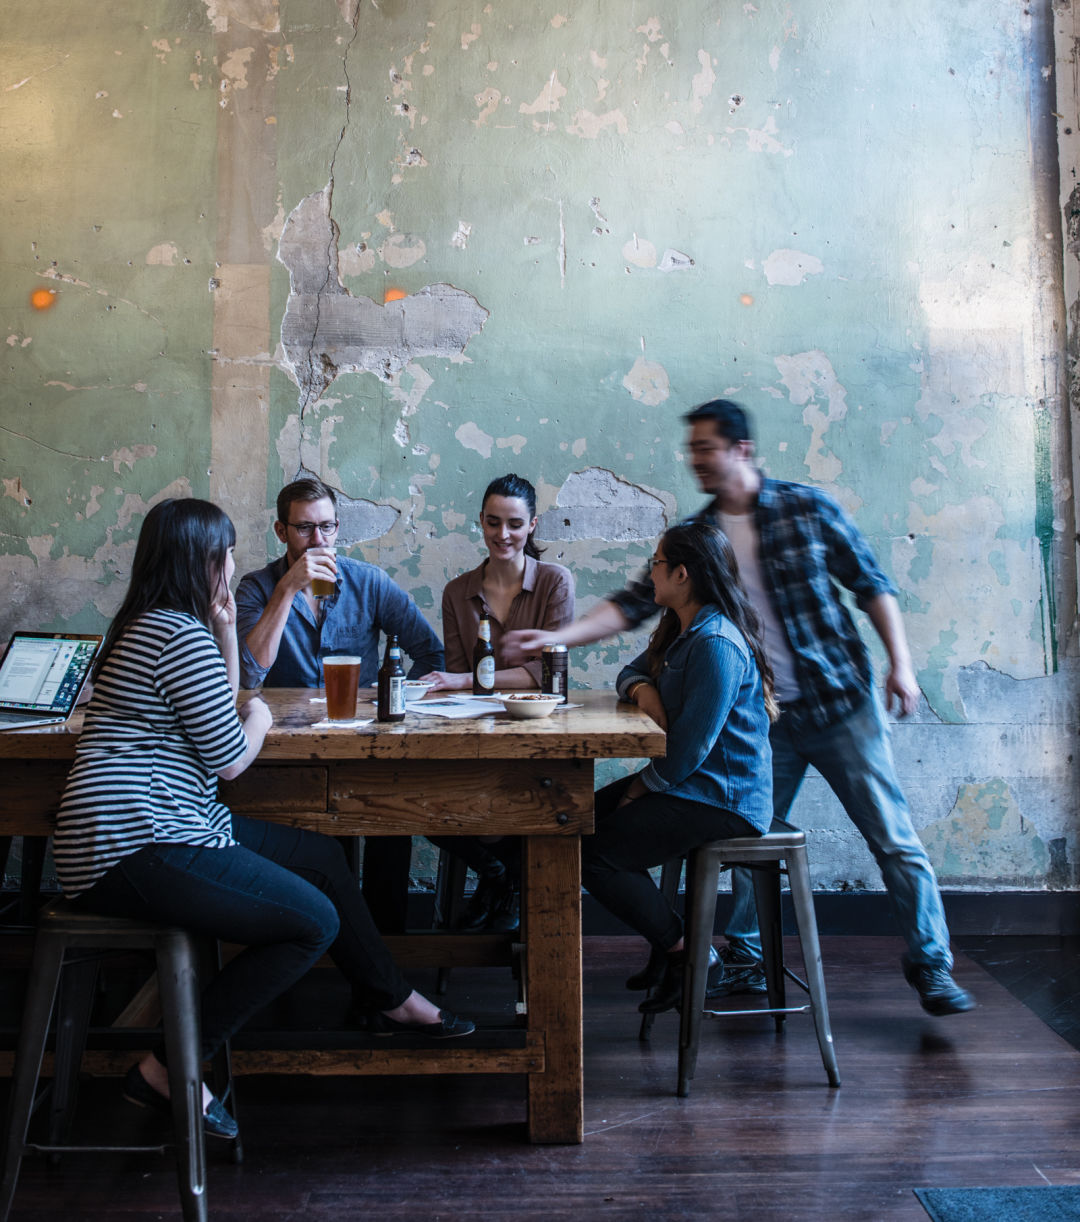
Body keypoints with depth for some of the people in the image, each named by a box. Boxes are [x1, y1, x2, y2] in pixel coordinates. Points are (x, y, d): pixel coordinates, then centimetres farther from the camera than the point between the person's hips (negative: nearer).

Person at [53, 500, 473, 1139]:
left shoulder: (147, 625, 17)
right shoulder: (181, 634, -17)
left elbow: (217, 709, 25)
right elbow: (230, 759, -15)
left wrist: (226, 628, 14)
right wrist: (259, 721, 6)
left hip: (146, 832, 11)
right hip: (137, 851, -11)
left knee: (322, 854, 15)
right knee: (315, 922, -11)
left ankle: (393, 1000, 27)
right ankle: (167, 1070, -2)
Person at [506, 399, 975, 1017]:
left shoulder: (807, 507, -5)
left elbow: (873, 585, 0)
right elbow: (634, 602, -1)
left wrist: (901, 664, -8)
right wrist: (558, 637, -11)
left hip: (841, 700, -3)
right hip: (760, 717, 3)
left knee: (894, 837, 3)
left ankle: (931, 963, 19)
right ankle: (746, 960, 31)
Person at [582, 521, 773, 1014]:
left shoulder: (716, 643, -21)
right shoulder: (680, 630, 12)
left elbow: (693, 743, -23)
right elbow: (632, 672, 19)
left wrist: (643, 787, -11)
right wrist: (642, 689, -5)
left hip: (721, 798, -11)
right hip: (685, 783, 11)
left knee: (593, 855, -17)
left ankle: (686, 953, 0)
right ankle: (668, 939, 13)